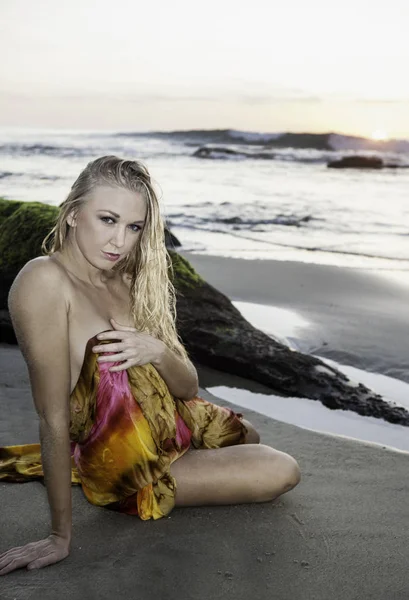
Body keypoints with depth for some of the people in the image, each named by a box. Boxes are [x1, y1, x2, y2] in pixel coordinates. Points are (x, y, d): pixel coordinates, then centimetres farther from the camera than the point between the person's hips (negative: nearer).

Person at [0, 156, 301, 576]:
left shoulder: (128, 280, -4)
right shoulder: (45, 281, -27)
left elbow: (189, 388, -4)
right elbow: (53, 416, -29)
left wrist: (157, 351, -26)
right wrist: (60, 537, -25)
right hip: (127, 467, -7)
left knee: (248, 435, 34)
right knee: (282, 472, -1)